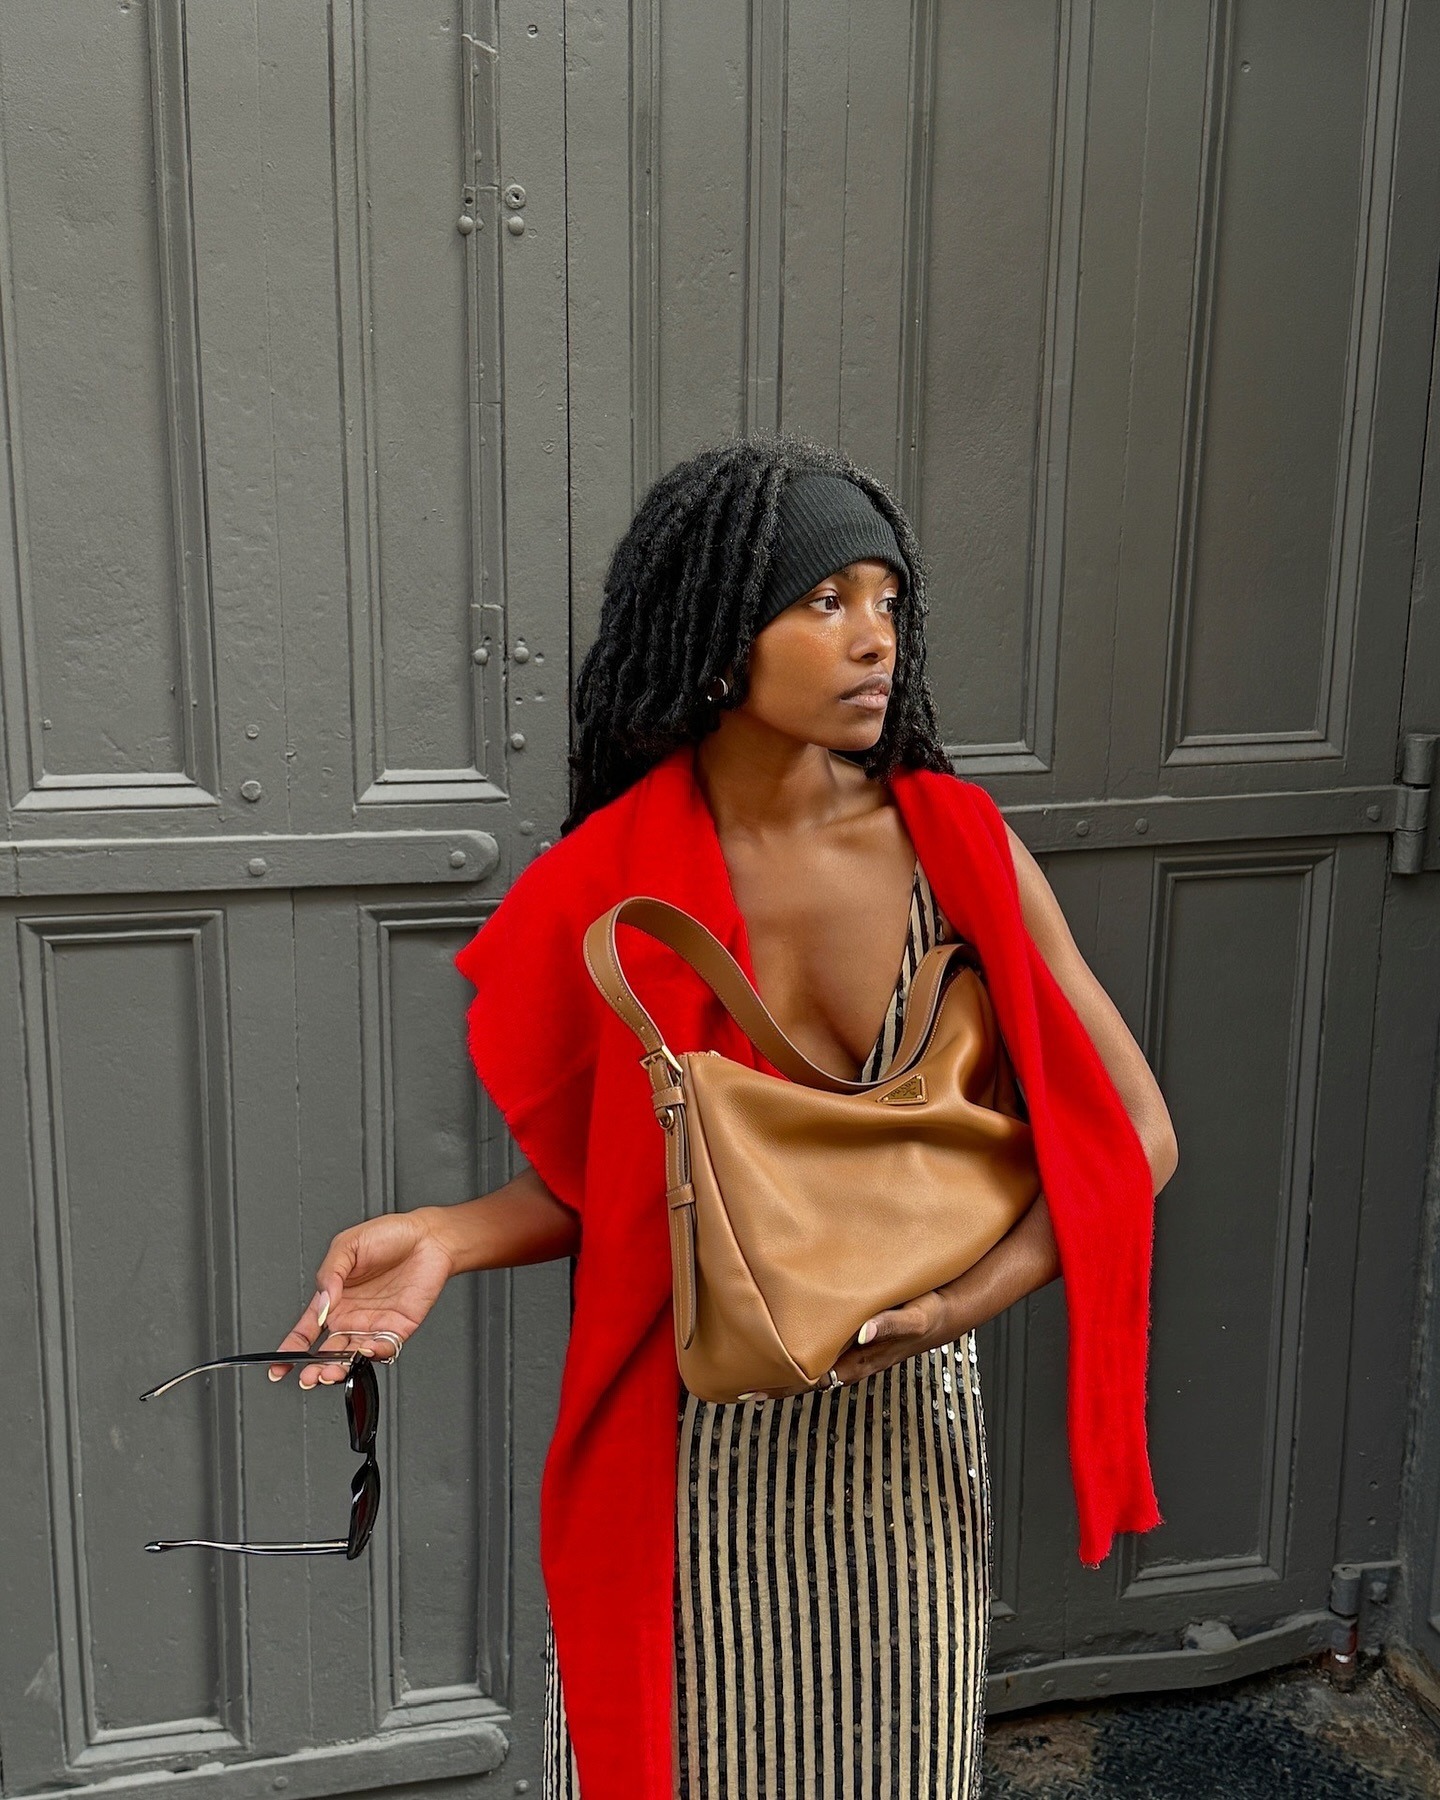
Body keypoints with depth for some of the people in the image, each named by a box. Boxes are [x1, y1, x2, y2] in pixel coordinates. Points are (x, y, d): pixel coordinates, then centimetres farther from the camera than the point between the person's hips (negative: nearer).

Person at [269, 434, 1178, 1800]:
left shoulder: (957, 847, -11)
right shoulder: (613, 887, -10)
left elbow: (1133, 1137, -6)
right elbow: (604, 1183, 0)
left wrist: (971, 1297, -19)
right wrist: (448, 1238, -18)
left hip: (901, 1424, 1)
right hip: (689, 1442, 0)